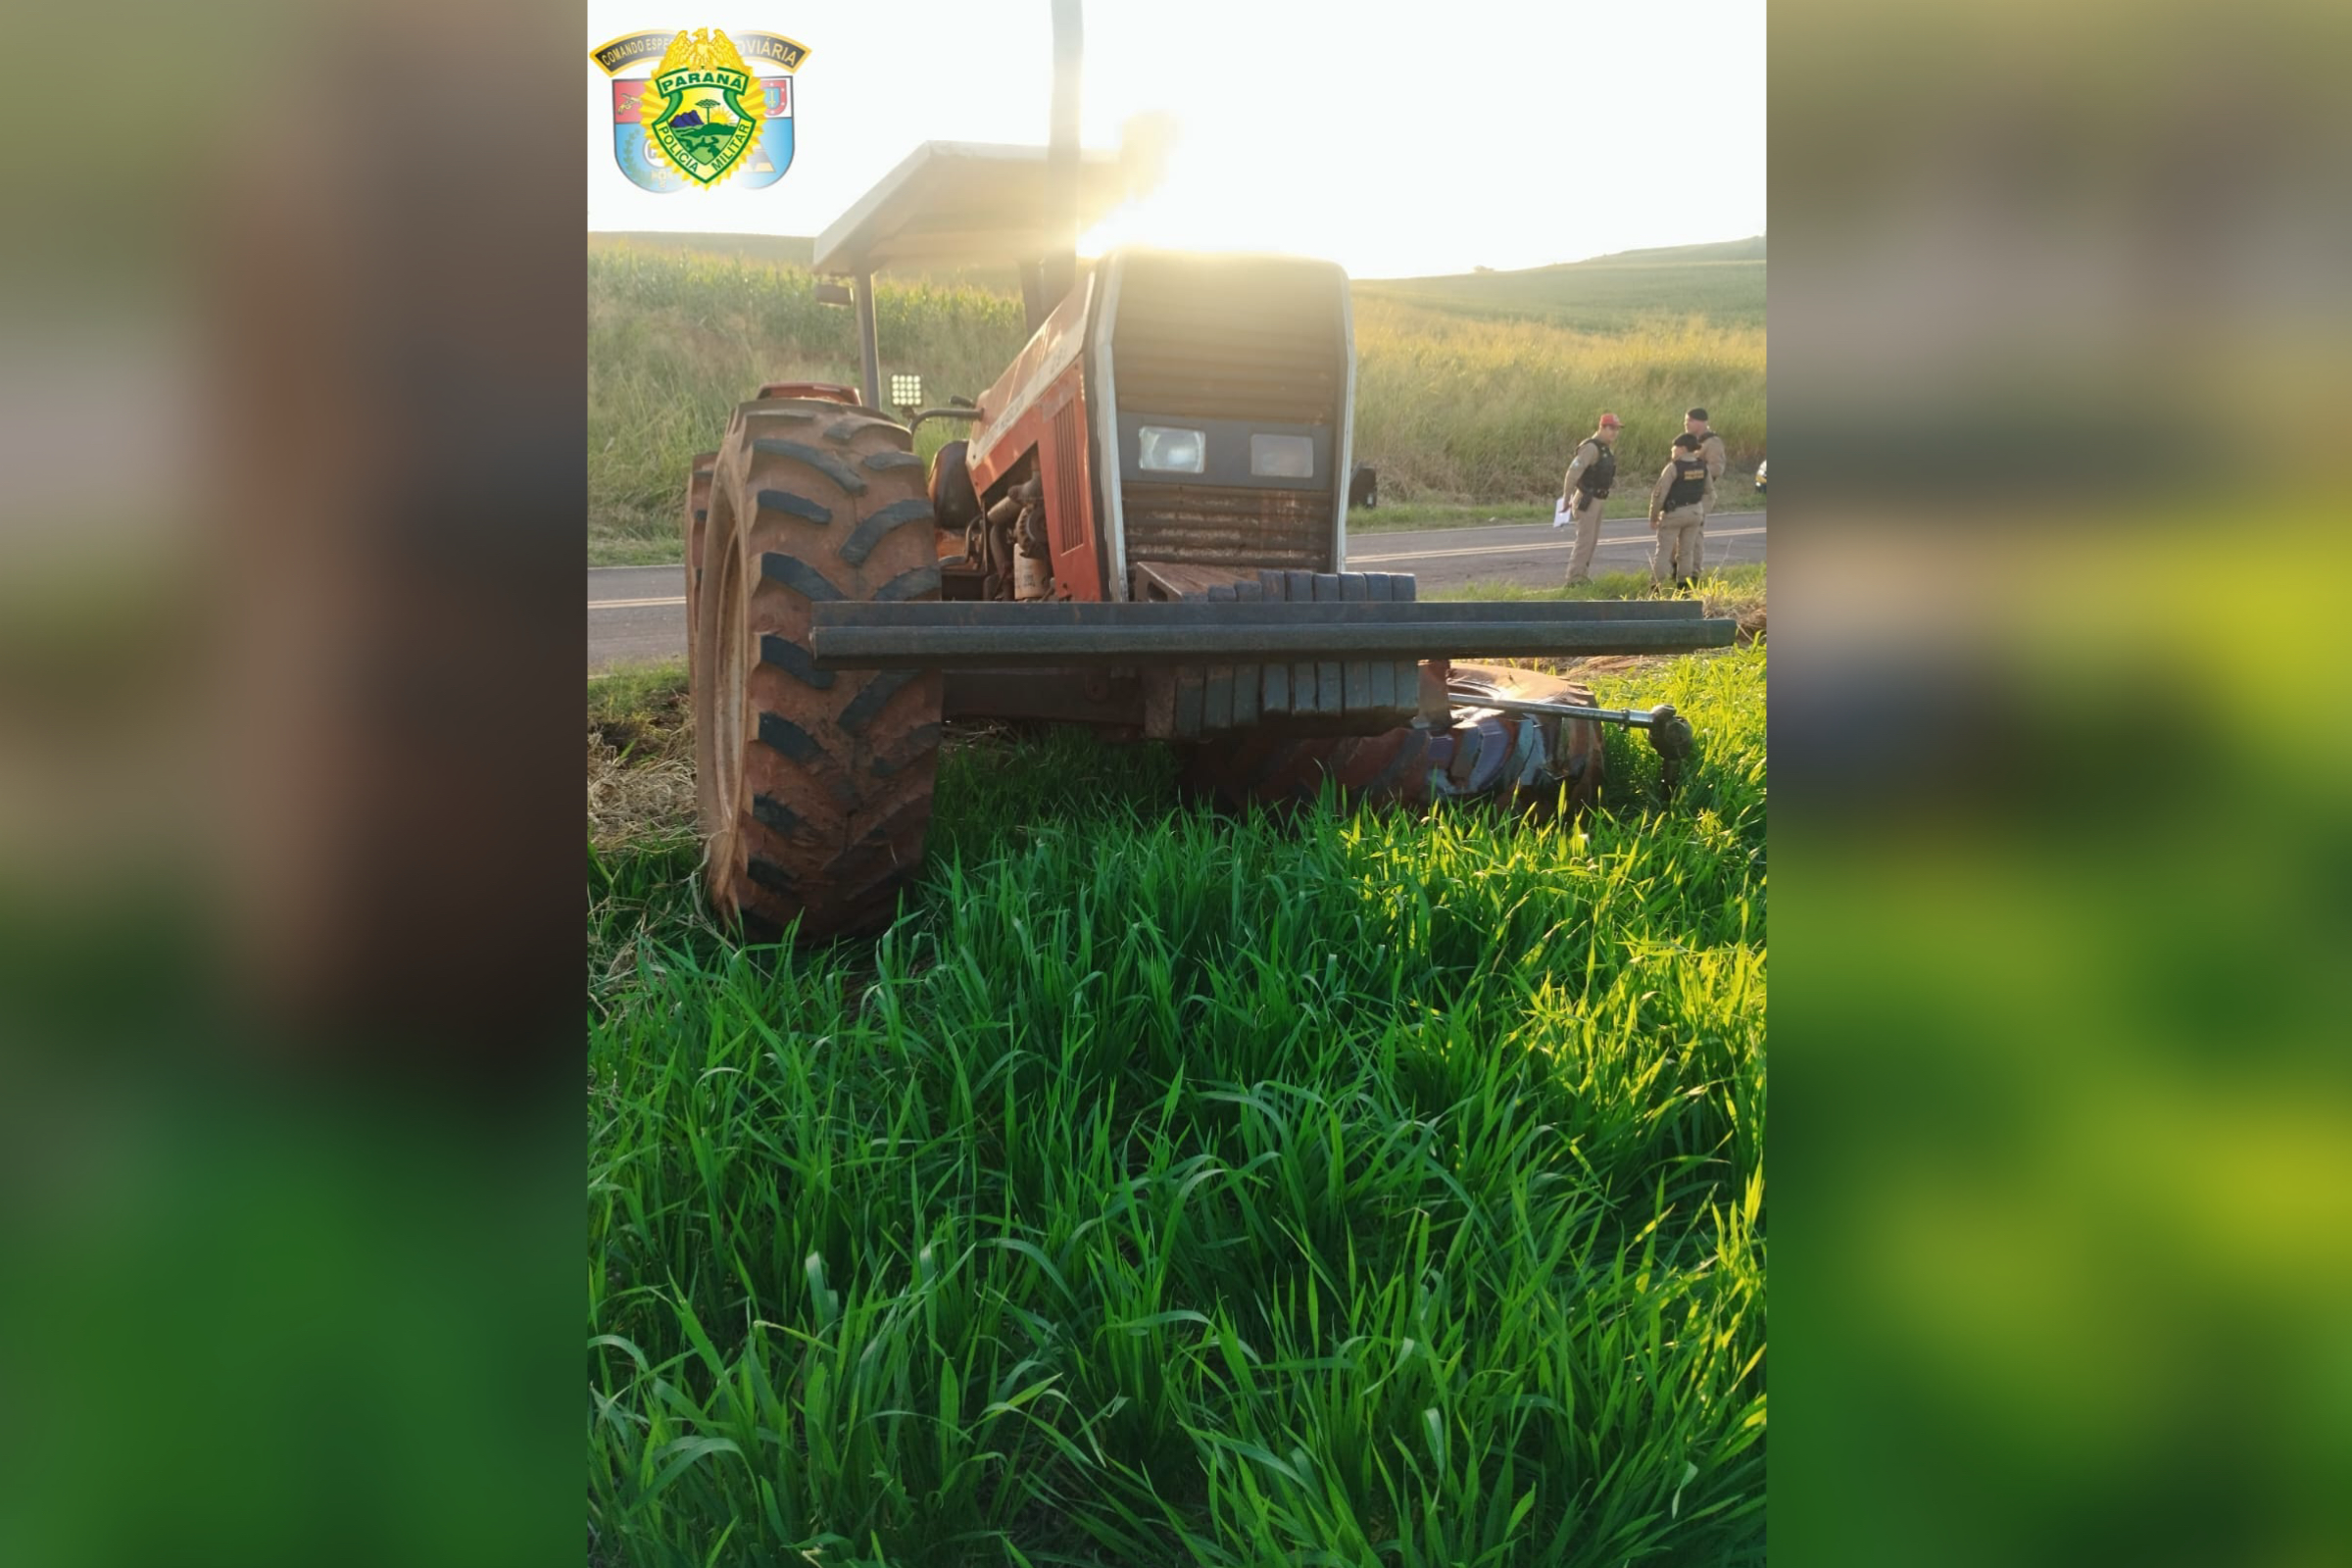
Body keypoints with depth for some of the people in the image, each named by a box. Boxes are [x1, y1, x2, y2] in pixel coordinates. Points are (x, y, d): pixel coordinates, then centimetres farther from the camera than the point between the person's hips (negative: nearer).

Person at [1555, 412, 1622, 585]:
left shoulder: (1604, 448, 12)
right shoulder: (1591, 447, -20)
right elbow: (1573, 471, -25)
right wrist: (1566, 499, -25)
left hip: (1596, 500, 10)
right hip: (1586, 500, -10)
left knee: (1592, 539, 13)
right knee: (1585, 539, -9)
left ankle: (1581, 576, 20)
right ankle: (1574, 578, -5)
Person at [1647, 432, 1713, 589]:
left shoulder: (1673, 467, -17)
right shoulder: (1702, 466, 2)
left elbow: (1659, 493, -18)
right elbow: (1709, 490, 12)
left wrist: (1653, 516, -8)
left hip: (1674, 513, -5)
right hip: (1695, 511, 6)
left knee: (1663, 550, 0)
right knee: (1686, 551, 13)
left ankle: (1656, 586, -2)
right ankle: (1683, 586, 15)